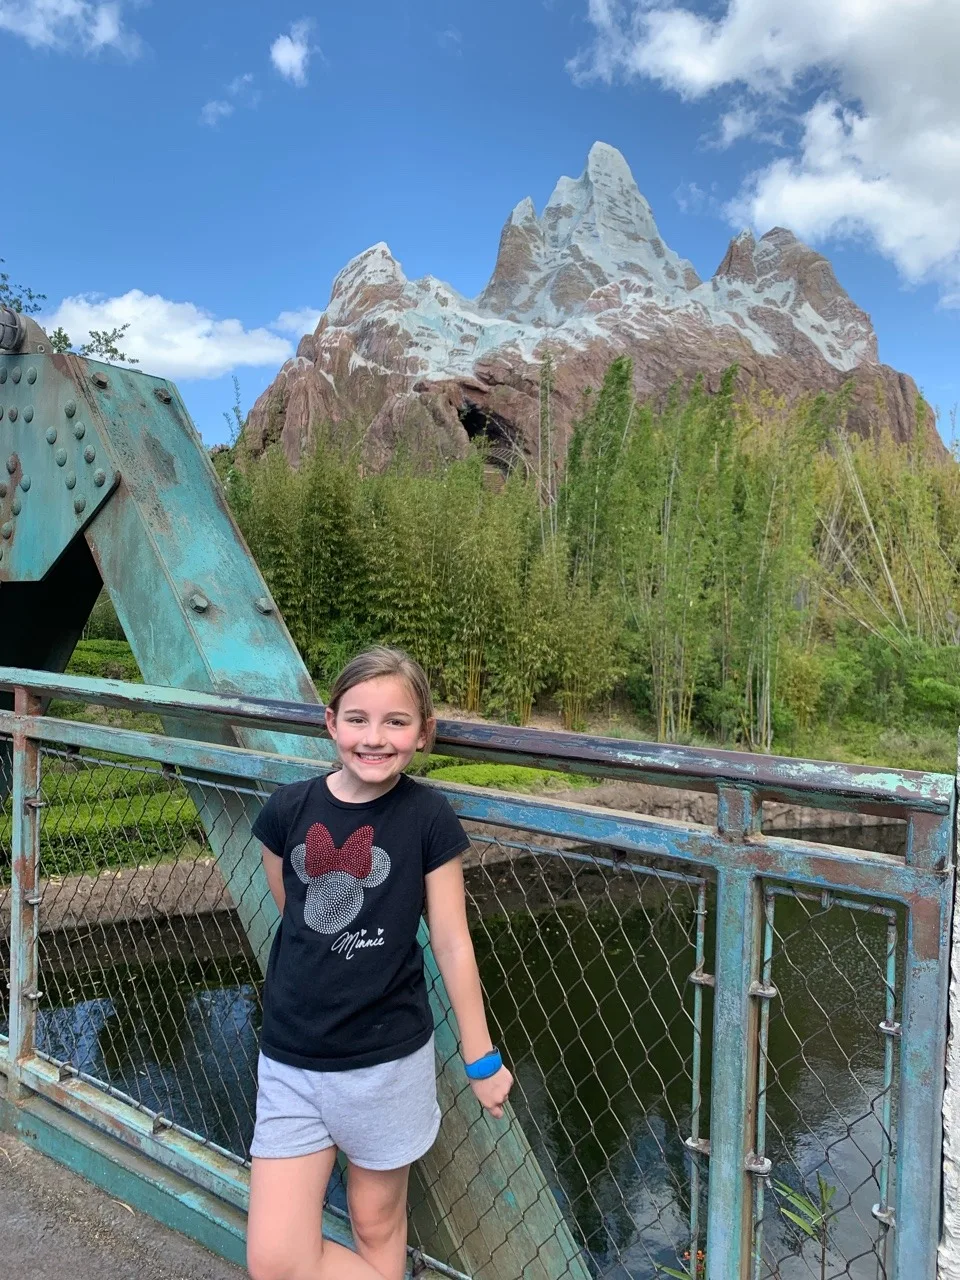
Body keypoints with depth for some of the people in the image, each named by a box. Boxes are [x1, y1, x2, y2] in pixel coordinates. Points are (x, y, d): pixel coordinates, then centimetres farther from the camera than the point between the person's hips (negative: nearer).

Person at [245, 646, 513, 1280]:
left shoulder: (429, 818, -13)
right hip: (290, 1061, 3)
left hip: (387, 1060, -2)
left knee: (376, 1223, 17)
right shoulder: (288, 811, -7)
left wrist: (481, 1058, 0)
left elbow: (452, 943, -5)